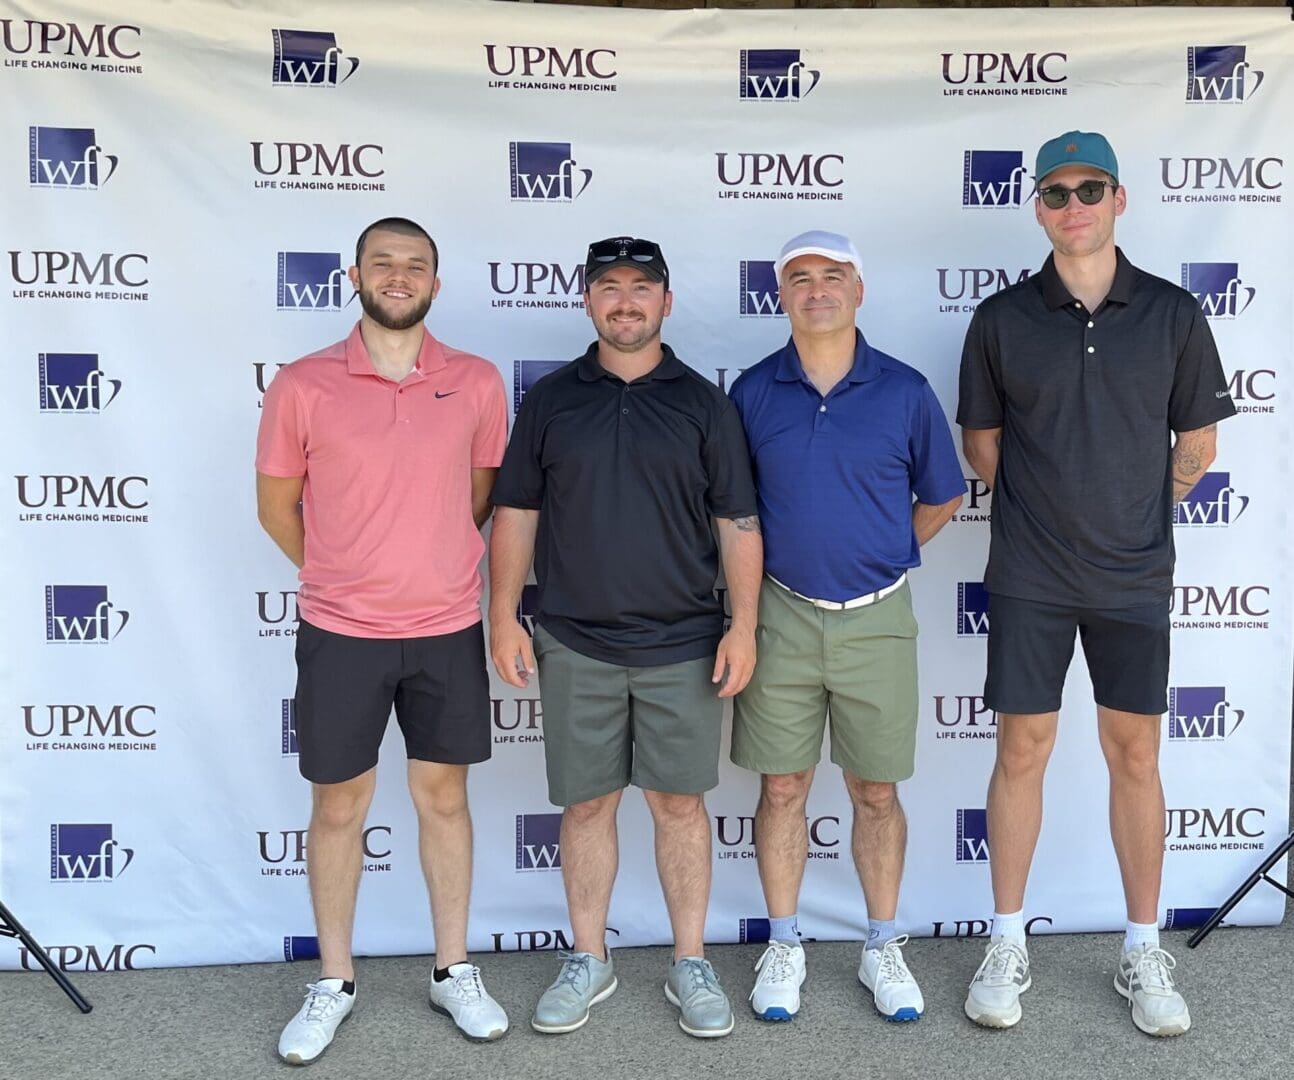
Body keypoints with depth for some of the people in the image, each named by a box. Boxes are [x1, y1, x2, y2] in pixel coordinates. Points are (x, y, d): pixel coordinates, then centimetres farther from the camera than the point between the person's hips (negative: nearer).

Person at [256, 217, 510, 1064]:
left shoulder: (477, 383, -1)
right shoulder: (302, 386, -6)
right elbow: (277, 506, 5)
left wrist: (431, 570, 11)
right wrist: (346, 578, 11)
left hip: (449, 630, 1)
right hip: (340, 634, -1)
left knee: (444, 795, 13)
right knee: (338, 807, 10)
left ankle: (454, 971, 29)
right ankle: (333, 983, 27)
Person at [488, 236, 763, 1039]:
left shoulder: (704, 402, 2)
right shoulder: (550, 400, 5)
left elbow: (738, 522, 1)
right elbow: (516, 514, 6)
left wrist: (743, 626, -6)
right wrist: (505, 618, -1)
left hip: (683, 644, -1)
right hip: (574, 644, 1)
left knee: (680, 800, 7)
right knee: (586, 803, 9)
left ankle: (691, 964, 22)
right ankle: (589, 961, 25)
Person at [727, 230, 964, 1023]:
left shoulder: (904, 391, -2)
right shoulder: (754, 392, 0)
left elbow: (940, 498, 9)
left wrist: (883, 554, 8)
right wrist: (761, 568, 6)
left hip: (876, 619, 0)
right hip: (783, 615, 1)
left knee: (877, 791, 10)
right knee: (782, 787, 9)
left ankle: (884, 947, 27)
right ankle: (784, 947, 26)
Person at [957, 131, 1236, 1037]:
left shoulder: (1173, 314, 0)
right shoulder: (1001, 319, -1)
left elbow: (1197, 440, 9)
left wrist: (1142, 512, 8)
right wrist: (1045, 507, 6)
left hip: (1135, 577, 1)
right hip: (1029, 579, 0)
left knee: (1135, 755, 8)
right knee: (1022, 749, 5)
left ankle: (1144, 952, 23)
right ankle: (1008, 945, 19)